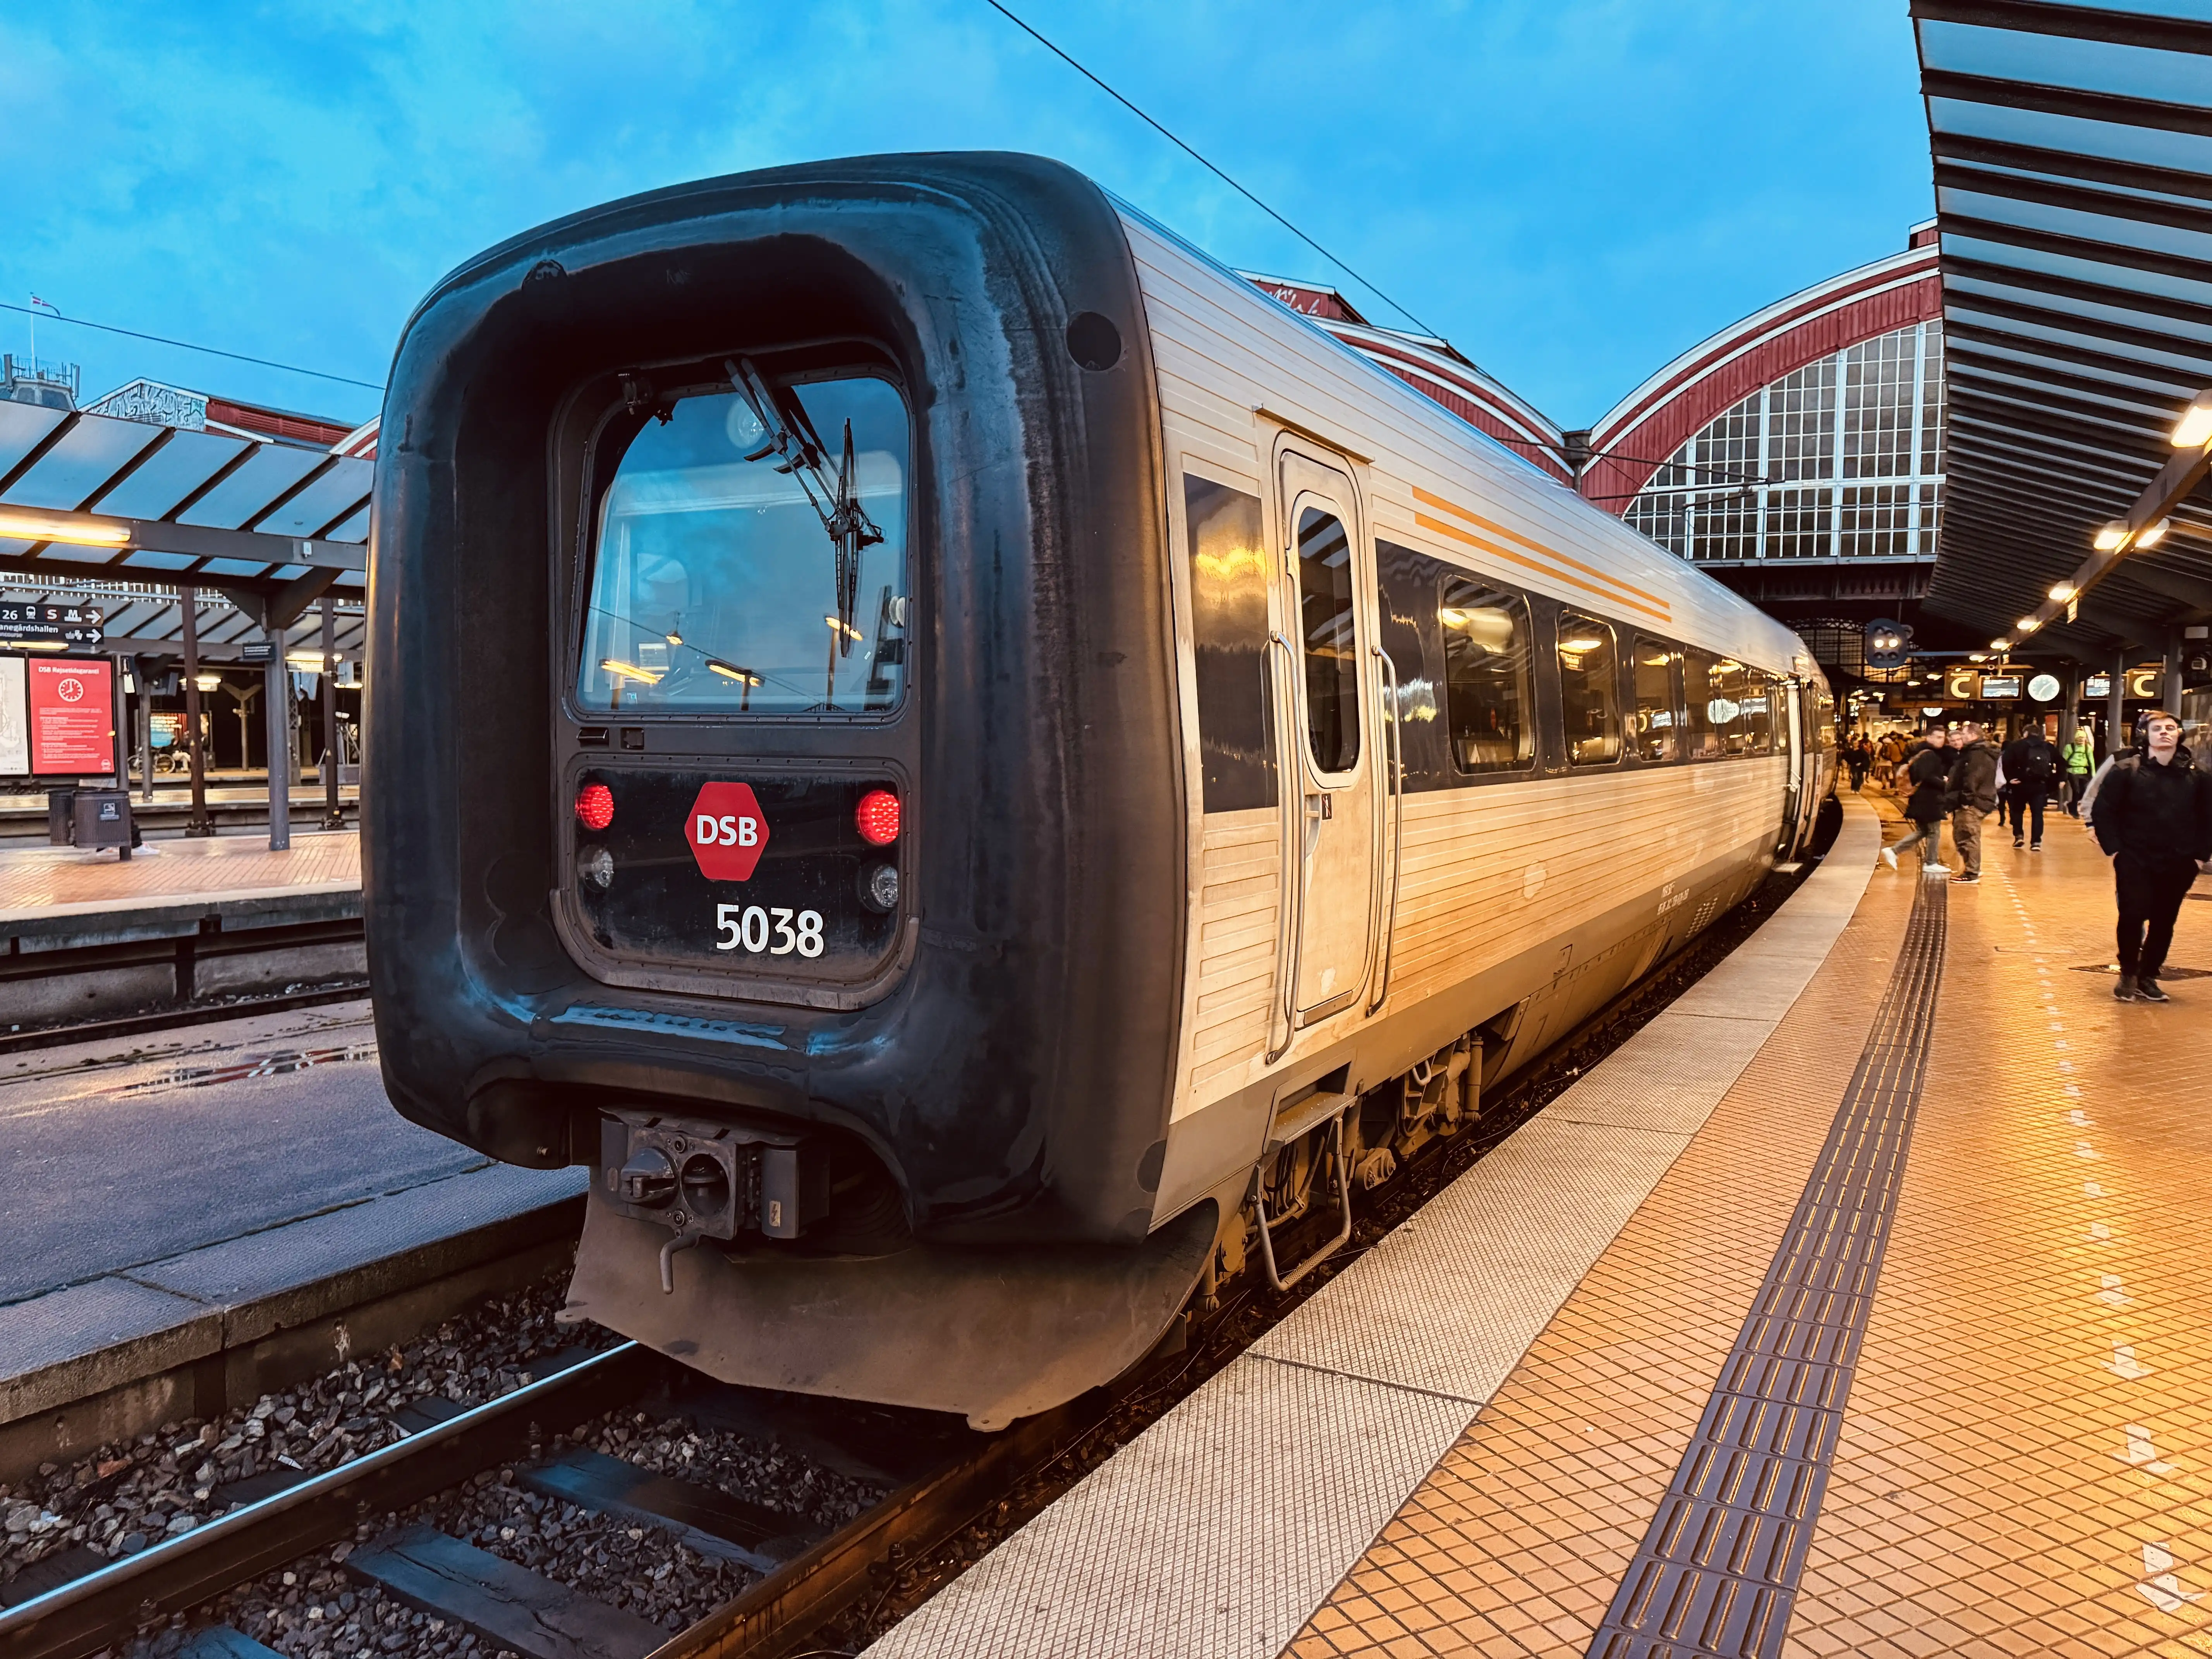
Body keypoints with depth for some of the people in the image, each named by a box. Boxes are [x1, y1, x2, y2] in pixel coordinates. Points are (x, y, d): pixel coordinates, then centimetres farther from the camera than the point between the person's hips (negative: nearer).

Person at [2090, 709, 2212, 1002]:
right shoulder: (2126, 771, -6)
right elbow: (2102, 812, -4)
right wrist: (2115, 851, -9)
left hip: (2178, 866, 3)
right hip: (2135, 863, -3)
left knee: (2163, 923, 9)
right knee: (2133, 917, -9)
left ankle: (2148, 977, 22)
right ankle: (2128, 975, 10)